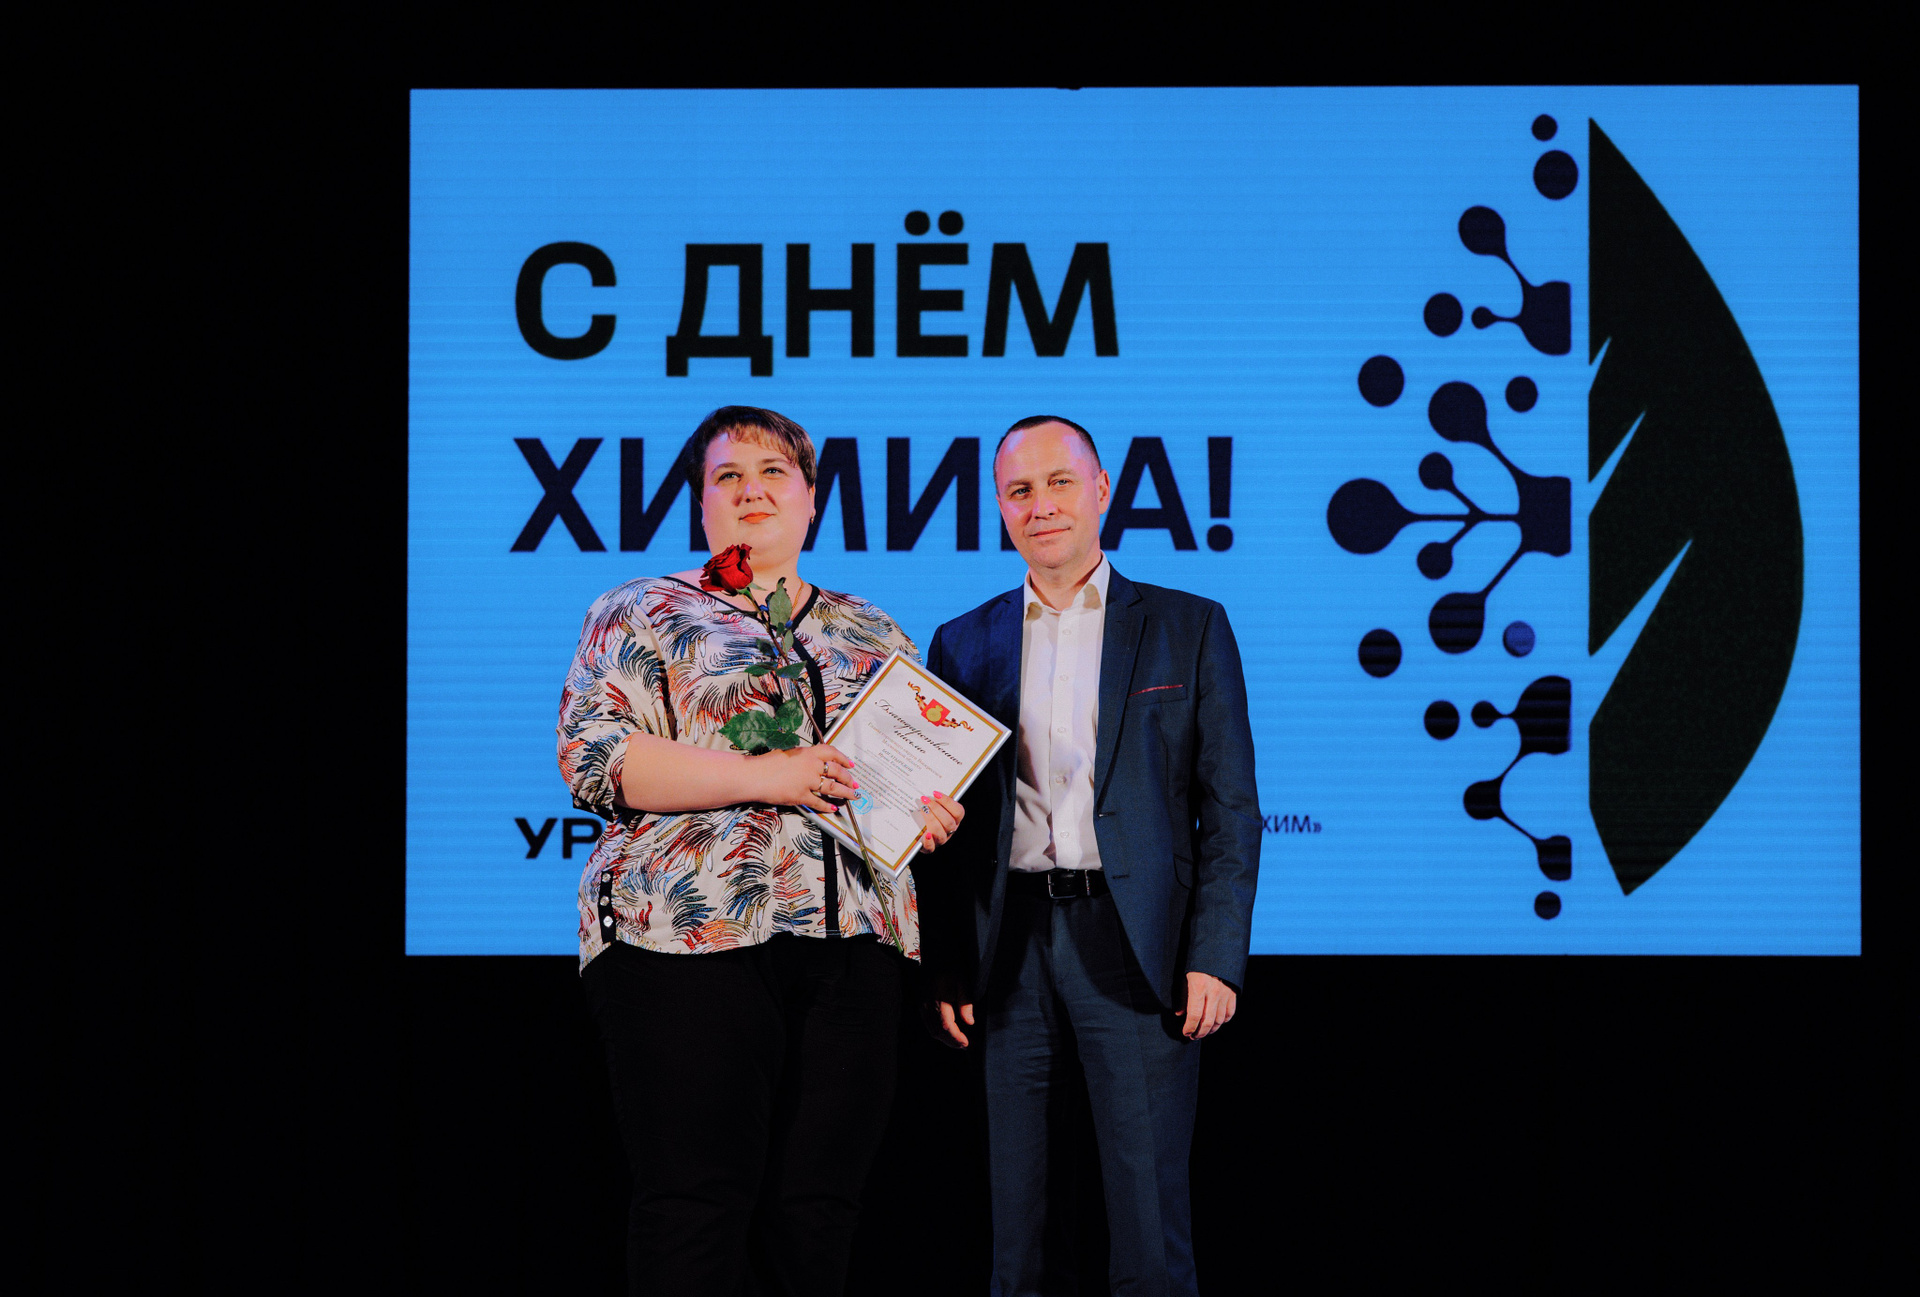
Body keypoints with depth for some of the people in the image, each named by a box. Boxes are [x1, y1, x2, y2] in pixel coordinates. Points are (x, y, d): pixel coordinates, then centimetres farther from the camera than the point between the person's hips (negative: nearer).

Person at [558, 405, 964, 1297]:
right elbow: (592, 759, -4)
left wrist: (933, 809, 3)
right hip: (690, 934, -4)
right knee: (697, 1203, -9)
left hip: (854, 940, 4)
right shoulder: (641, 616, 9)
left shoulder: (874, 637, 22)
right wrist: (763, 777, -13)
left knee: (817, 1207, 0)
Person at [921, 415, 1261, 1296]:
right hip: (1011, 952, 3)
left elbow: (1230, 808, 3)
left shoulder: (1187, 628, 7)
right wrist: (945, 972, 3)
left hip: (1134, 951, -2)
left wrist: (1215, 959, -7)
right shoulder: (964, 645, 13)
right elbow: (945, 820, 12)